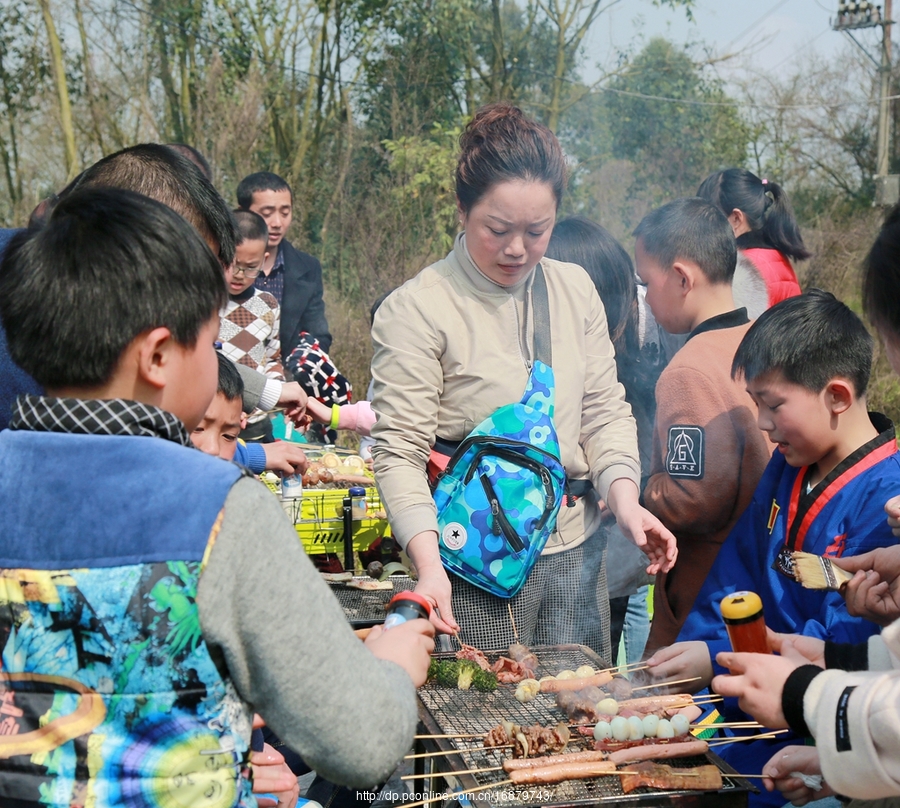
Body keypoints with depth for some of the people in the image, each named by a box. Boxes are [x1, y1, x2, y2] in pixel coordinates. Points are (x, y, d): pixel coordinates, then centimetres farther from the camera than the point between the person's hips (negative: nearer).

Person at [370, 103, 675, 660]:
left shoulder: (576, 290, 8)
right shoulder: (416, 311, -10)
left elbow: (604, 411, 11)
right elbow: (400, 452, -13)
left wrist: (626, 501, -6)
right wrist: (429, 564, -26)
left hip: (576, 551, 5)